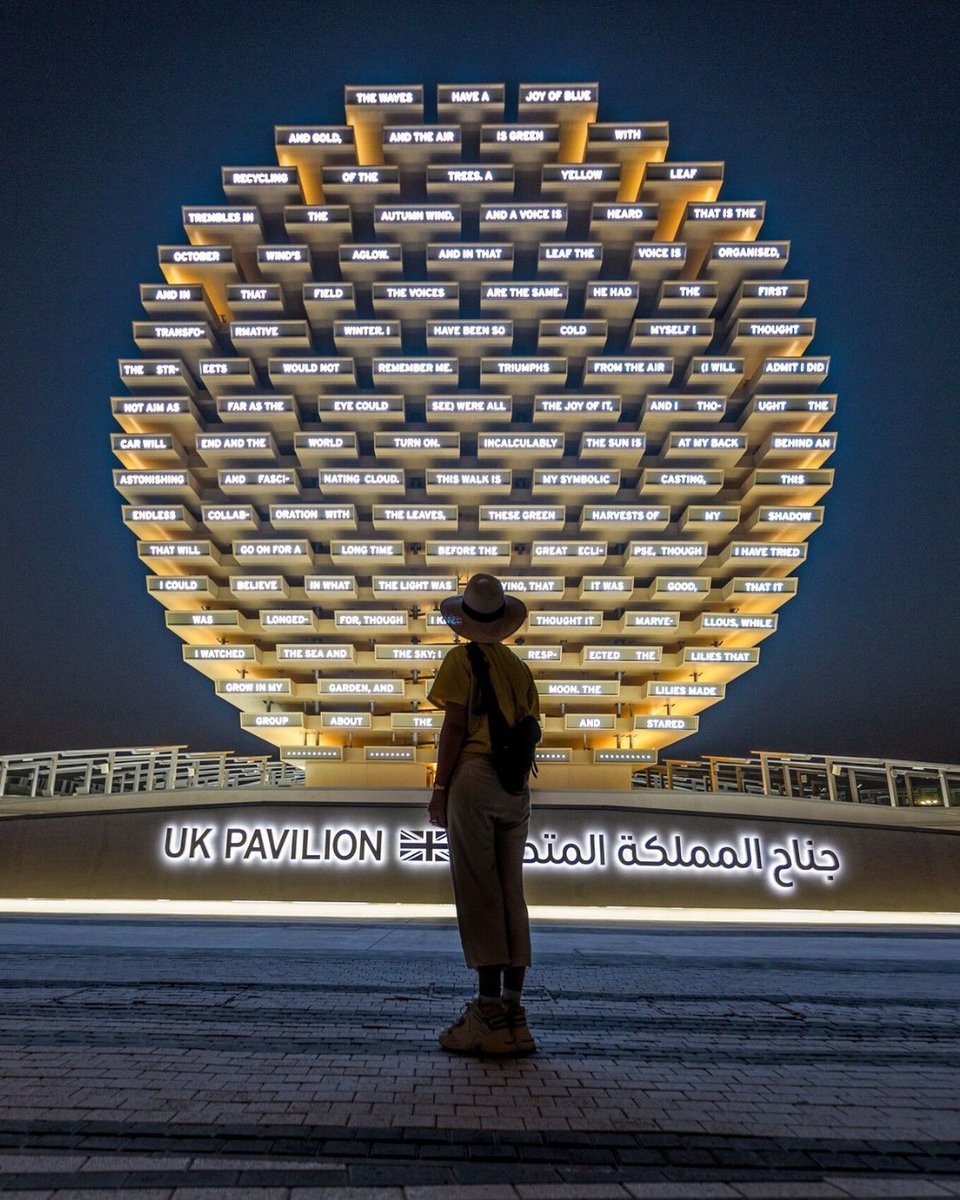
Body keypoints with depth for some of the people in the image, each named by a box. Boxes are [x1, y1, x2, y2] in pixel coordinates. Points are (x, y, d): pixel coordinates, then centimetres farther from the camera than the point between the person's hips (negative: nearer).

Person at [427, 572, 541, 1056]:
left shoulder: (462, 659, 1)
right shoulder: (519, 667, 19)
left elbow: (454, 726, -7)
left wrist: (439, 788, -5)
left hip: (473, 779, -6)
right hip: (516, 789, 6)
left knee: (478, 893, -5)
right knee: (511, 893, 6)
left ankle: (489, 1012, -6)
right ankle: (513, 1013, 8)